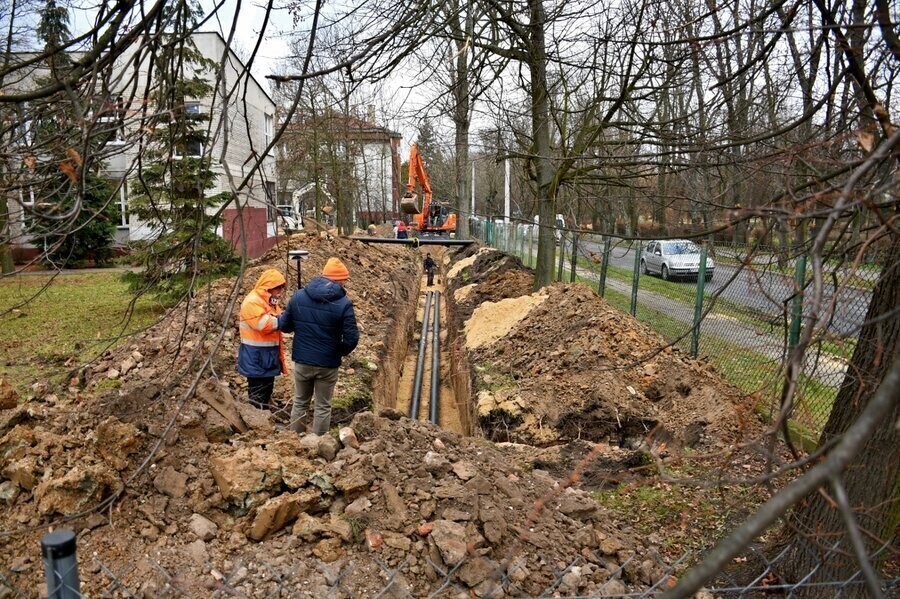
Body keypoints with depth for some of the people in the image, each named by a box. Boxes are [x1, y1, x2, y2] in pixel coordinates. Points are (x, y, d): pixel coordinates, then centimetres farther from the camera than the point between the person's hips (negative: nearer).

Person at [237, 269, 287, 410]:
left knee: (267, 392, 17)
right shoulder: (252, 302, -16)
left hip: (268, 356, 10)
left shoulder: (270, 302, 15)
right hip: (256, 357, -10)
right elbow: (265, 325, -28)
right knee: (257, 397, -5)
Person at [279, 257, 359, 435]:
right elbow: (351, 338, -16)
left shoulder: (298, 296, -4)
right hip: (327, 364, -3)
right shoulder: (343, 303, -15)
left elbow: (285, 326, 5)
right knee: (323, 407, 12)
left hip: (301, 362, 3)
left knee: (300, 403, 21)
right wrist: (340, 352, 4)